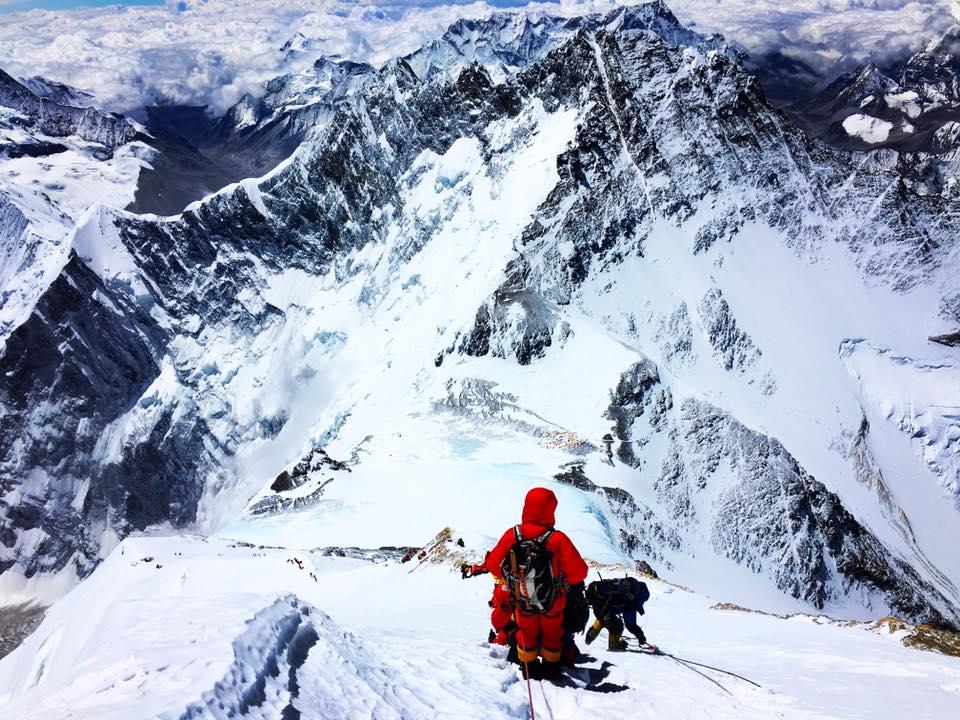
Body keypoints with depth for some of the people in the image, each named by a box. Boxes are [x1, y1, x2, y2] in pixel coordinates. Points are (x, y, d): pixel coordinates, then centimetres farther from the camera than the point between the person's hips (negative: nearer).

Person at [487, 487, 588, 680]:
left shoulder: (511, 536, -23)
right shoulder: (558, 540, -30)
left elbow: (493, 564, -11)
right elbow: (578, 572, -23)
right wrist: (561, 579, -1)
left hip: (522, 600, 1)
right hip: (552, 602, -1)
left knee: (527, 632, 28)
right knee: (552, 633, 27)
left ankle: (528, 666, 44)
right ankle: (551, 667, 44)